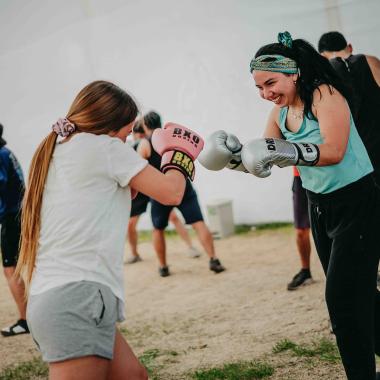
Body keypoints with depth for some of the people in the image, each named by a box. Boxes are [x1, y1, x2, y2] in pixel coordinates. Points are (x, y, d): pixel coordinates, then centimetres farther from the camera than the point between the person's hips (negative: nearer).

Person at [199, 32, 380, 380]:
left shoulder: (324, 94, -18)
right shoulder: (280, 112, 4)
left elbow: (334, 151, -30)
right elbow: (263, 160, 7)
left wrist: (283, 150, -40)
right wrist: (235, 155, -12)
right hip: (320, 207, 8)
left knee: (343, 298, -11)